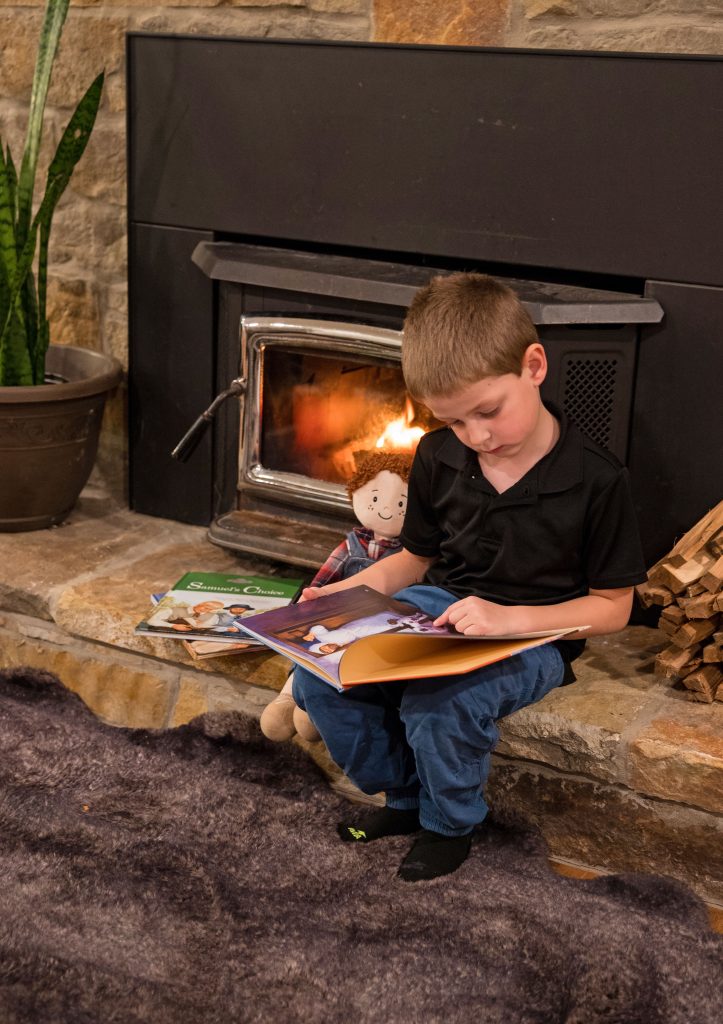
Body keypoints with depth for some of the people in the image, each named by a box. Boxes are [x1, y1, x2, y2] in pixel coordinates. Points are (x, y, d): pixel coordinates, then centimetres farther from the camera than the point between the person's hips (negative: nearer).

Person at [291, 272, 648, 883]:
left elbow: (612, 608, -9)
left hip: (534, 636, -5)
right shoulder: (439, 457, 1)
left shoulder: (596, 481, -16)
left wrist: (510, 618, -23)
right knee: (317, 679, -15)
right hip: (437, 608, 6)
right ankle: (405, 796, 11)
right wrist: (349, 591, -5)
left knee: (438, 708, -35)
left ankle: (450, 823, 1)